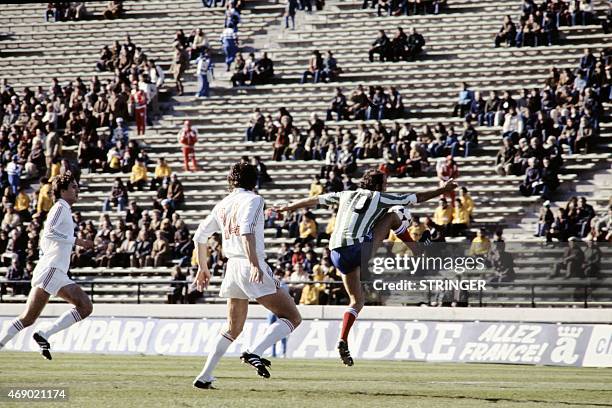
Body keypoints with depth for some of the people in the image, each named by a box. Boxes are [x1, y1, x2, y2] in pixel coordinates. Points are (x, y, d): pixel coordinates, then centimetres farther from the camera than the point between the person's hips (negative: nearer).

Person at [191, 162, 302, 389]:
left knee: (233, 328, 21)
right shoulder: (253, 200, -3)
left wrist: (202, 267, 33)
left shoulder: (222, 205, 17)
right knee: (292, 318, -5)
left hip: (232, 267, 7)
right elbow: (246, 231, -20)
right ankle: (254, 352, -25)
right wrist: (255, 264, -26)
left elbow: (200, 236, 21)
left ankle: (204, 376, 16)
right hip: (251, 267, -7)